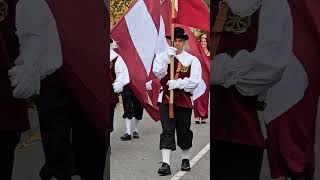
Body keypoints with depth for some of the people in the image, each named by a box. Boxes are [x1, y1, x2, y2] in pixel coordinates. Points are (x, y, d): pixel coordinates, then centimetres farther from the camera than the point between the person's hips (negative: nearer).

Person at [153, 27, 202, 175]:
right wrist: (167, 56, -19)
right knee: (167, 131, -4)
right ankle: (165, 163, -5)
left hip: (184, 100, 0)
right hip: (166, 99, 0)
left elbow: (194, 81, -7)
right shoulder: (162, 57, 6)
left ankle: (186, 160, 29)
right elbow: (158, 72, -12)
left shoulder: (192, 60, 1)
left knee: (184, 131, 11)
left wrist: (177, 83, -18)